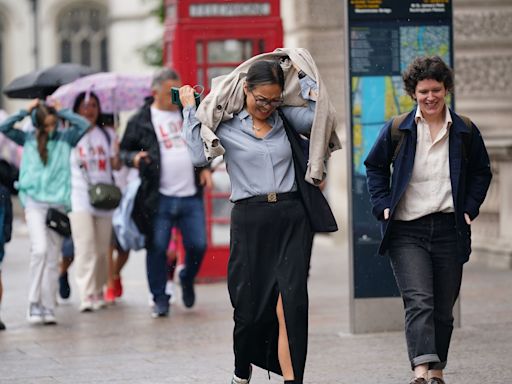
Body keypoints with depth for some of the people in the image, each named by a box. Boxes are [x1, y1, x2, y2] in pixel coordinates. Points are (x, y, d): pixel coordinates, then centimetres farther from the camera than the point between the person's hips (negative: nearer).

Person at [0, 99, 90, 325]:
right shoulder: (28, 139, 8)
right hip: (35, 203, -1)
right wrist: (26, 111, 1)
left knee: (53, 259, 2)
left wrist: (61, 112, 1)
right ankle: (34, 303, -9)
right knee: (40, 249, -18)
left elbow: (84, 125, -7)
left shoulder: (65, 138, 7)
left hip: (58, 204, 1)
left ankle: (48, 308, 5)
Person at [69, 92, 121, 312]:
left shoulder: (108, 134, 13)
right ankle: (86, 296, -19)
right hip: (79, 197, -3)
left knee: (102, 248, 6)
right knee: (85, 246, -15)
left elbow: (116, 166, 6)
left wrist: (117, 151, -13)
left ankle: (98, 292, 19)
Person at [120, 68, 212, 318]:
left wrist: (206, 168, 9)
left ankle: (187, 279, 31)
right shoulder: (141, 121, 0)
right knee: (157, 249, 0)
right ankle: (160, 299, 12)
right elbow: (124, 149, 6)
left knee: (198, 246, 1)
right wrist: (133, 158, -15)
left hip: (191, 196, 3)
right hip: (159, 199, -3)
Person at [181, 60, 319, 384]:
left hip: (291, 217, 1)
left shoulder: (285, 118, 12)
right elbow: (200, 154, -9)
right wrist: (190, 109, -2)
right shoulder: (226, 124, 4)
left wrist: (301, 75, 7)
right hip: (251, 220, -1)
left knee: (291, 303, -11)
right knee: (251, 307, 4)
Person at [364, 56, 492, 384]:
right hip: (406, 231, -2)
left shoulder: (465, 131, 6)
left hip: (450, 231, 2)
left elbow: (481, 172, 17)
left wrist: (470, 207, 5)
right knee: (418, 302, -17)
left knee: (443, 309, 9)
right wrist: (383, 204, 2)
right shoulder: (396, 130, 2)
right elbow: (375, 166, 14)